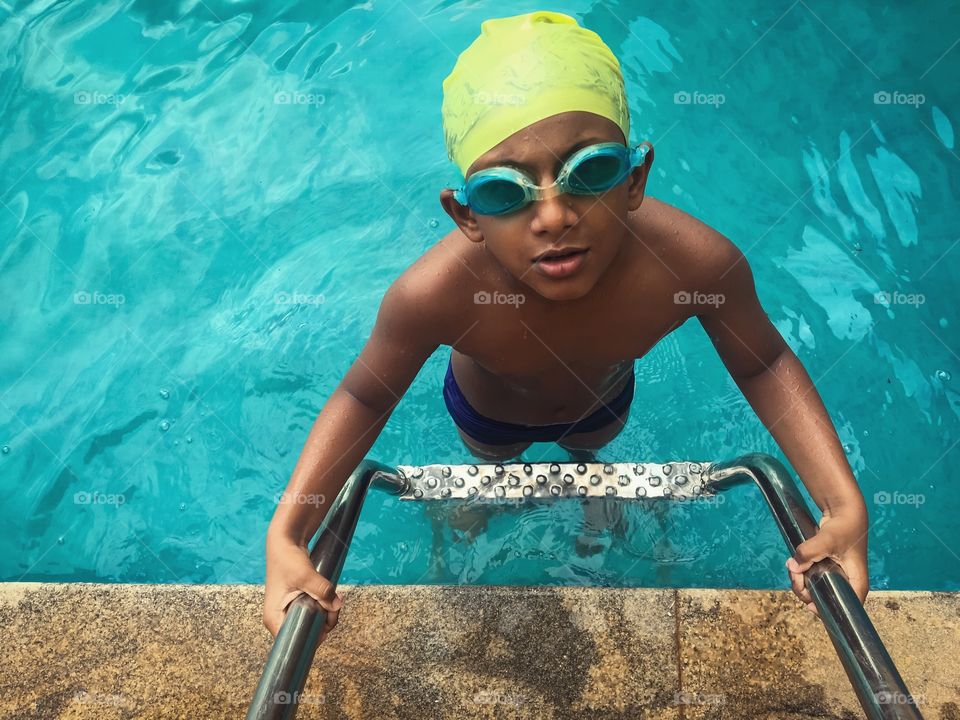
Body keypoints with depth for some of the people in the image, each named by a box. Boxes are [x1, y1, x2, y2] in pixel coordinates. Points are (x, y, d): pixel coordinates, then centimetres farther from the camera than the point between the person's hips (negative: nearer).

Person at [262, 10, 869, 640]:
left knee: (589, 448, 38)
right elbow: (364, 399, -30)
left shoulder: (699, 262, -43)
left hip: (603, 402, 2)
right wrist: (286, 538, -41)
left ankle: (581, 458, 75)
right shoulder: (433, 295, -47)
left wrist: (845, 508, -34)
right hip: (488, 414, -1)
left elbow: (764, 365, -24)